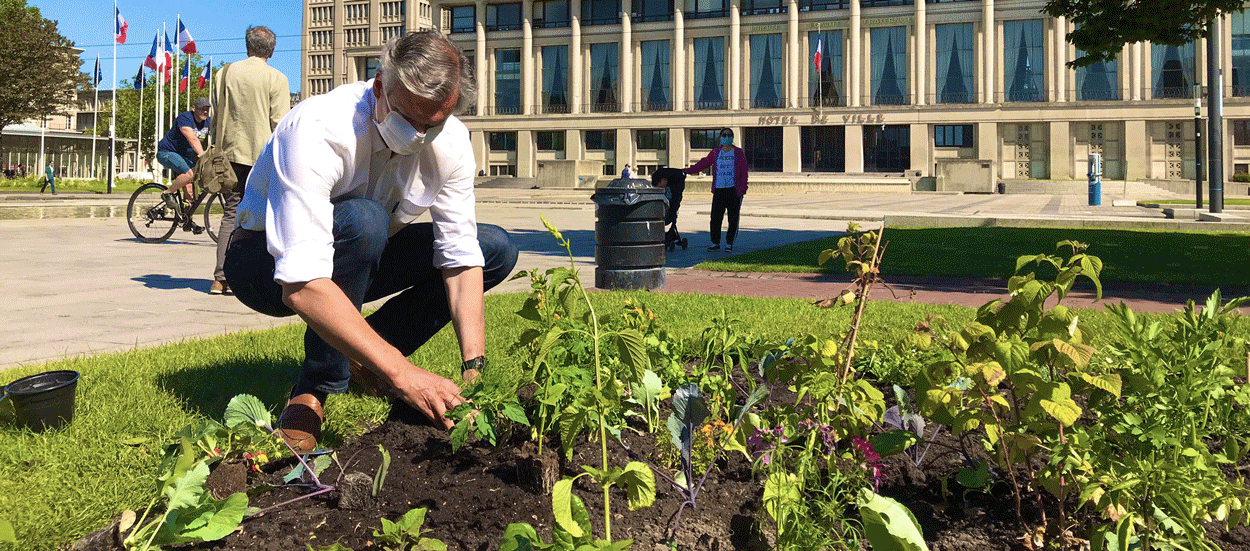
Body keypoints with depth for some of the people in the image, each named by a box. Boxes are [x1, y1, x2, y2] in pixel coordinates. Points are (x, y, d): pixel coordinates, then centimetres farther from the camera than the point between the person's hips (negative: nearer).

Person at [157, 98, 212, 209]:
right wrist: (203, 156, -45)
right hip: (167, 153, -8)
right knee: (190, 173, -30)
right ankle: (168, 193, -12)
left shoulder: (208, 122, 3)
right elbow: (192, 139, -34)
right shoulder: (185, 118, -21)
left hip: (185, 156, 9)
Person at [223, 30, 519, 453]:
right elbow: (301, 287, -43)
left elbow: (461, 258, -15)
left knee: (497, 249, -7)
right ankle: (316, 389, -20)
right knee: (362, 219, -38)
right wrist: (402, 373, -48)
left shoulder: (450, 141, -17)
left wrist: (473, 369, -28)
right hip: (269, 265, -6)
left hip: (357, 261, 6)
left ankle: (361, 358, -2)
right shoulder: (318, 131, -35)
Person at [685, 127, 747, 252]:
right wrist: (687, 170, 6)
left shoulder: (739, 153, 6)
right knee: (715, 217, -1)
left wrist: (742, 189, -6)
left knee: (733, 218, -1)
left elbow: (744, 172, 2)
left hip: (733, 190, -2)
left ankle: (729, 244, 8)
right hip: (718, 190, 2)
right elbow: (703, 163, 14)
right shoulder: (715, 152, 14)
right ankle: (715, 243, 10)